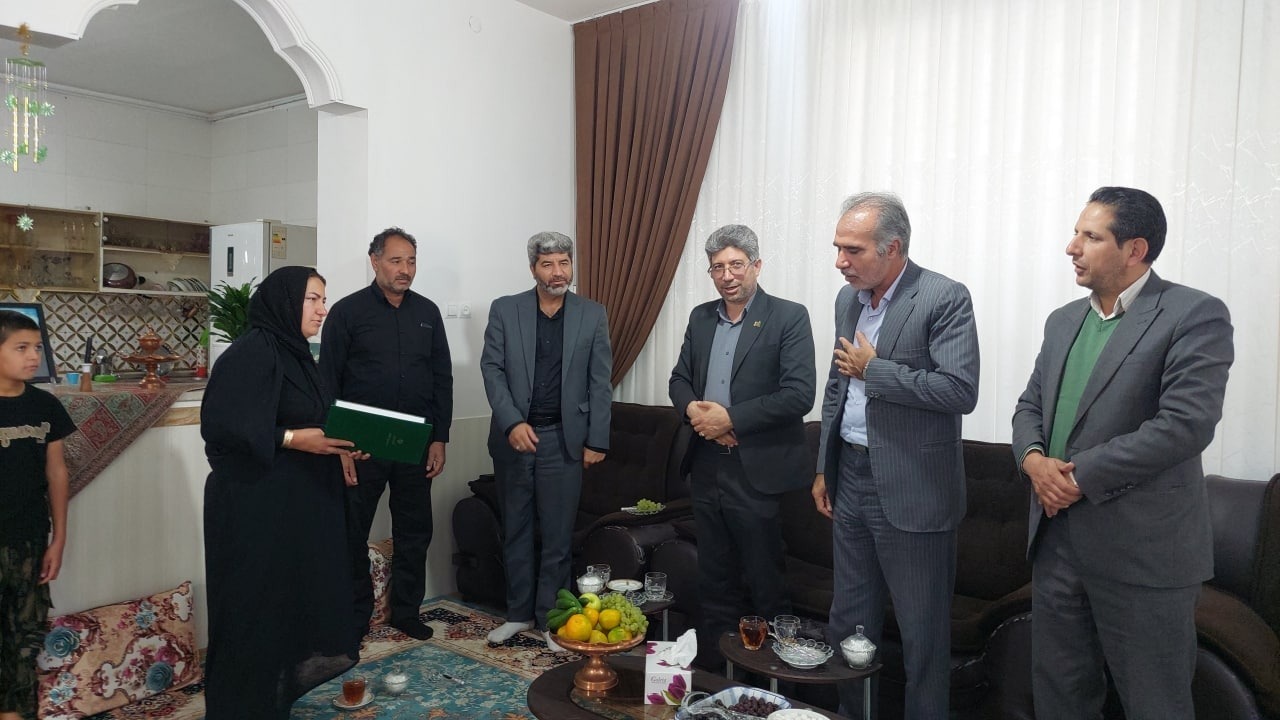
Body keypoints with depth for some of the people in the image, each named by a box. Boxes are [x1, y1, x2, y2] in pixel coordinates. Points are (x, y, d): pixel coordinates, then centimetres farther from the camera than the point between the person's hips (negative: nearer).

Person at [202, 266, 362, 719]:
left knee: (295, 600, 15)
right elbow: (222, 424, -22)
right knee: (256, 609, 3)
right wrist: (291, 439, -24)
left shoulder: (295, 352, 12)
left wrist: (333, 449, 4)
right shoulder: (252, 352, -15)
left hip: (298, 500, 9)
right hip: (257, 504, -9)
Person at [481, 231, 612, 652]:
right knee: (515, 530, 12)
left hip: (565, 439, -1)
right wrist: (512, 423, -14)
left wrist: (596, 441, -2)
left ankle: (550, 618, 19)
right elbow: (492, 369, -2)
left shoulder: (592, 315, 2)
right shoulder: (505, 310, 2)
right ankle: (518, 613, 27)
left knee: (557, 534, 4)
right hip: (513, 436, 1)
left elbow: (600, 382, 2)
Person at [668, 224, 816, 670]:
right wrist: (693, 408, -8)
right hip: (708, 470, 6)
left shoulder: (789, 318, -8)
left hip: (758, 474, -5)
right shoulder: (701, 318, 11)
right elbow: (679, 379, 15)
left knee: (766, 587, 5)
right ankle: (714, 672, 32)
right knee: (715, 582, 17)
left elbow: (799, 394, -16)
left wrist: (731, 418, -18)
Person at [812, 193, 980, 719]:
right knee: (849, 621, 19)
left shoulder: (945, 299, -13)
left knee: (923, 632, 8)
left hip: (912, 491, -7)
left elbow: (961, 390, -22)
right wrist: (824, 469, 15)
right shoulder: (848, 299, 8)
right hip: (850, 479, 7)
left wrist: (874, 369, -16)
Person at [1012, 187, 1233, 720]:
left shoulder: (1195, 315, -9)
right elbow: (1030, 406, 14)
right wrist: (1033, 459, -7)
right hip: (1056, 539, 7)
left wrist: (1081, 475, -17)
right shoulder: (1063, 320, 13)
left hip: (1142, 549, -6)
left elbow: (1186, 423, -20)